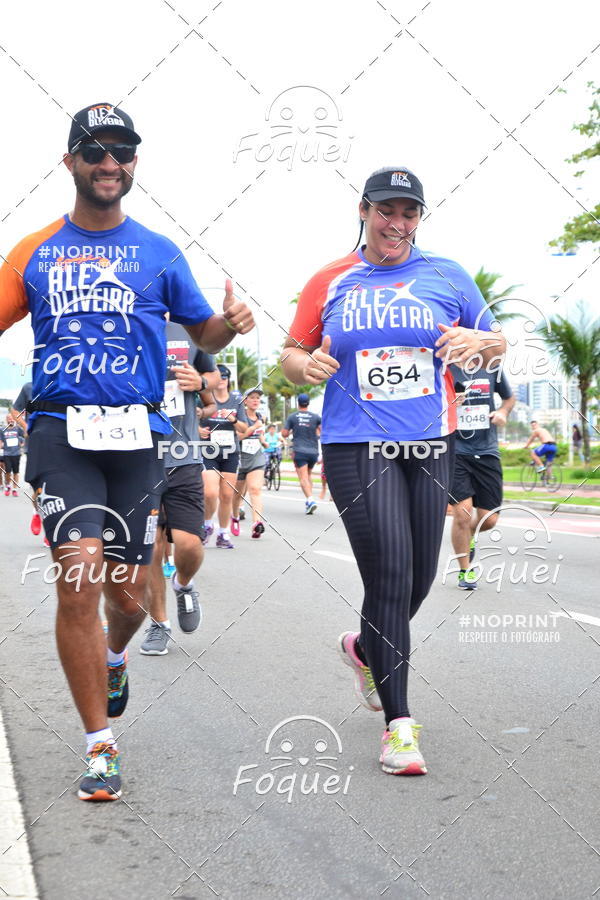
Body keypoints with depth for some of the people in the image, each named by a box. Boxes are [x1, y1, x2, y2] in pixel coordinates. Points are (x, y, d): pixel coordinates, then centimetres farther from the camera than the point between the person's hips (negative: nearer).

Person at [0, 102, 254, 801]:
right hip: (61, 429, -1)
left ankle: (113, 658, 44)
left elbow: (203, 333, 16)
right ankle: (100, 746, -1)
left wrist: (231, 323, -7)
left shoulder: (158, 253, 11)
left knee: (127, 593, 6)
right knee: (79, 575, -16)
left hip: (136, 434, 1)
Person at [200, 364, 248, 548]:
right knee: (210, 493, -17)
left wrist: (233, 419, -11)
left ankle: (223, 534, 17)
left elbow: (244, 428, 9)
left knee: (227, 495, 3)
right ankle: (207, 524, 12)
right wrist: (199, 430, -16)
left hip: (230, 454, 3)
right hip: (208, 453, -3)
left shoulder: (236, 399, 9)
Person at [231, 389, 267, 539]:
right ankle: (235, 517, 40)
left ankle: (257, 522, -34)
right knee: (238, 492, 12)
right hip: (240, 457, -2)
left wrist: (263, 441, 11)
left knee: (255, 488, -18)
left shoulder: (260, 418, 12)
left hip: (257, 458, 3)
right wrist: (254, 427, -18)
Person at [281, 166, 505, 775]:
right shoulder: (330, 283, 7)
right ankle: (398, 723, -2)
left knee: (419, 580, 9)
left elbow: (497, 343, 15)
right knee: (389, 577, -12)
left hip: (429, 449, 3)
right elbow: (291, 353, 14)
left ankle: (363, 649, 42)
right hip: (357, 448, -3)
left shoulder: (448, 277, 8)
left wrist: (477, 342, -8)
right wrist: (307, 366, -9)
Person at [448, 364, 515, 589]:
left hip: (487, 452, 3)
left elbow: (509, 398, 22)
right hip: (455, 450, -3)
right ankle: (465, 571, 7)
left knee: (488, 519, 2)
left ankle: (468, 535, 39)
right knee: (462, 511, -14)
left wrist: (503, 412, 0)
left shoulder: (493, 368, 5)